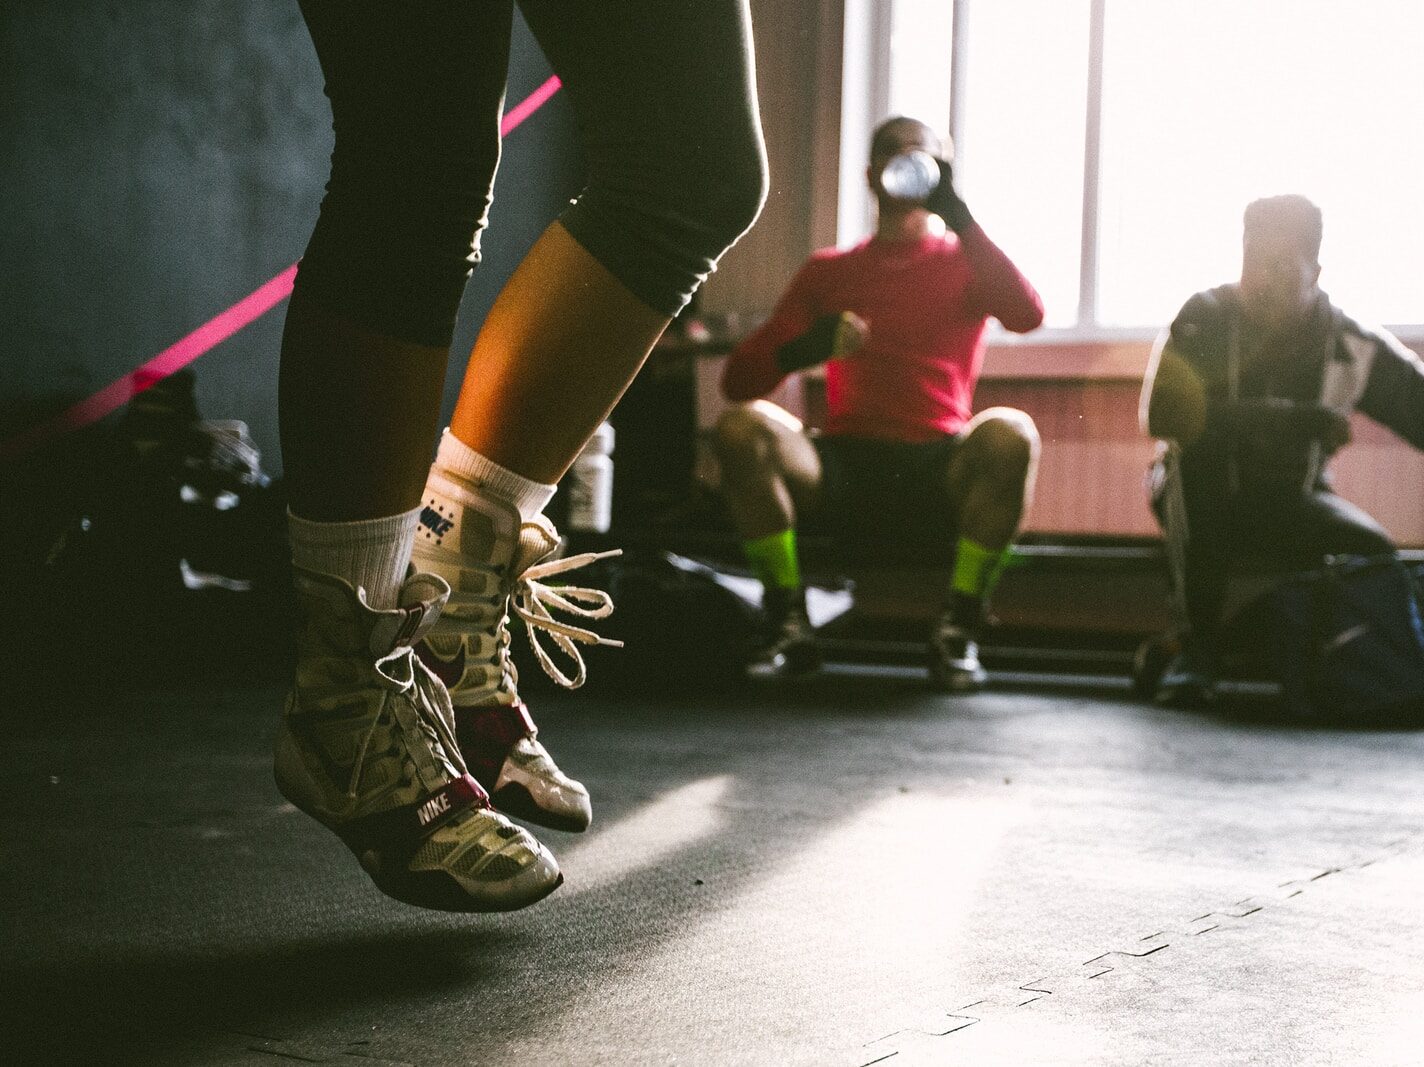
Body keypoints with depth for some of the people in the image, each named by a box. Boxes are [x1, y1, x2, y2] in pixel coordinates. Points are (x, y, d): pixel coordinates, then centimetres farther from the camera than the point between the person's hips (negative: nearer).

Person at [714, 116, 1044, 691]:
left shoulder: (965, 261, 15)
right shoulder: (828, 271, 17)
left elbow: (1028, 315, -10)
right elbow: (740, 379, 8)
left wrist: (955, 214, -11)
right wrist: (802, 350, -15)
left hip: (939, 473, -1)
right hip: (845, 471, 1)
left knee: (1010, 432, -32)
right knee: (742, 425, -25)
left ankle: (958, 629, -20)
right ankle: (789, 624, -17)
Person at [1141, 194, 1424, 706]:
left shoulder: (1353, 346, -9)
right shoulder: (1206, 317, -14)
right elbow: (1161, 412, -30)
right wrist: (1303, 421, -34)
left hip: (1290, 501, 1)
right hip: (1201, 504, -1)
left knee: (1375, 552, -29)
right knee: (1193, 446, -35)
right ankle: (1200, 642, -27)